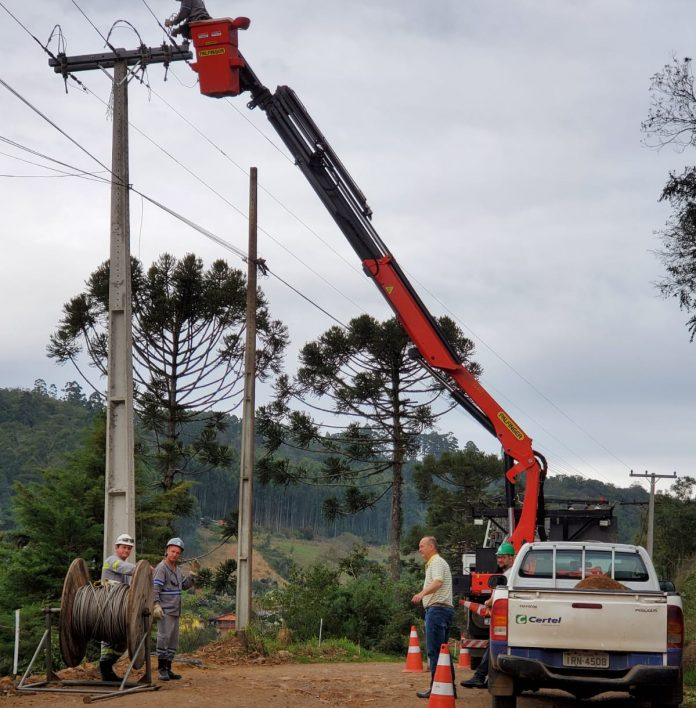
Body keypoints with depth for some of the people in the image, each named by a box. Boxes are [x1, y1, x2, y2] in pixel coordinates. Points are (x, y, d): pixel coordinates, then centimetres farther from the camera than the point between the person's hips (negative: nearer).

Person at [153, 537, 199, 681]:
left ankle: (168, 669, 15)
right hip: (164, 610, -9)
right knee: (164, 638, -13)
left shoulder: (177, 569, 16)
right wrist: (156, 605, -29)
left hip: (175, 611, 9)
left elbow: (185, 585, 22)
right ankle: (161, 669, -10)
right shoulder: (161, 568, -11)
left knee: (173, 640, 10)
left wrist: (193, 573, 8)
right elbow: (155, 588, -19)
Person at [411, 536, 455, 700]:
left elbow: (438, 582, -27)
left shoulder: (437, 562, -9)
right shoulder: (433, 563, 24)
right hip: (444, 609, 11)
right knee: (441, 650, 13)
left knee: (434, 650, -11)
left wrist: (422, 593, -42)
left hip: (437, 609, -11)